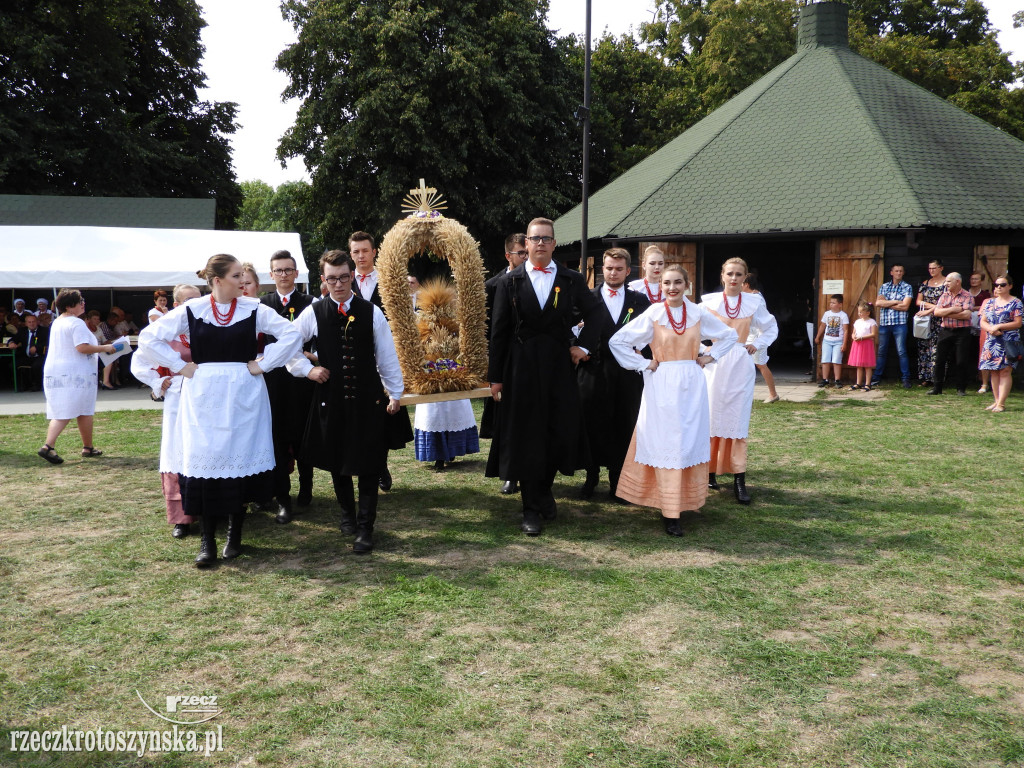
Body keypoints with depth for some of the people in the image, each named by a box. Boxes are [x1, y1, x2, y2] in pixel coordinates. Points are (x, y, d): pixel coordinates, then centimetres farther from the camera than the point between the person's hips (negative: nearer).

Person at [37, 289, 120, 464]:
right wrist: (104, 348, -11)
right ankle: (88, 448, 15)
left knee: (61, 413, 5)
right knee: (84, 412, 5)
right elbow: (82, 347, -22)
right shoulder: (76, 323, -13)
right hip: (76, 373, -8)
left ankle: (48, 446, -12)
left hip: (54, 371, 8)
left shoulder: (56, 323, 17)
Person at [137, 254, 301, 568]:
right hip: (204, 395, 0)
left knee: (241, 459, 3)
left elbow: (290, 333, -2)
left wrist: (262, 364, -6)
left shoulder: (253, 309, -2)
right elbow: (148, 338, 1)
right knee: (205, 462, -1)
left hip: (243, 394, 0)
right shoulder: (191, 310, -2)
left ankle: (234, 535, 16)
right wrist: (179, 366, -4)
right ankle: (207, 540, 6)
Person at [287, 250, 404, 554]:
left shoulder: (371, 312, -3)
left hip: (368, 399, -1)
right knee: (336, 462, 15)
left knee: (369, 465, -1)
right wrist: (307, 369, -3)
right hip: (331, 398, 1)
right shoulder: (313, 313, -2)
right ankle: (347, 514, 37)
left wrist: (395, 393, 6)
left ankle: (365, 528, 10)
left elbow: (387, 355, 3)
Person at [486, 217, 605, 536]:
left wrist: (584, 345, 2)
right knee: (525, 435, 2)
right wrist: (496, 376, -1)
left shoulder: (572, 280, 4)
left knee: (559, 431, 6)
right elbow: (499, 331, 1)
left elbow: (595, 313, 14)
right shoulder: (511, 282, 1)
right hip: (522, 367, -1)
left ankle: (544, 490, 29)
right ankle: (532, 508, 10)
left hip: (559, 366, 1)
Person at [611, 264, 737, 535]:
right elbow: (617, 341, -3)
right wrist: (643, 365, -5)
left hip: (692, 384, 3)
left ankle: (685, 501, 18)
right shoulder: (653, 315, -4)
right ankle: (670, 512, -1)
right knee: (665, 445, -4)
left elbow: (730, 335, 18)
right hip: (662, 386, -3)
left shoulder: (699, 313, 3)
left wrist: (710, 357, 6)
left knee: (691, 442, 5)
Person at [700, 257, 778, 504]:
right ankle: (710, 472, 11)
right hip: (714, 366, -1)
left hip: (741, 367, 1)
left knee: (738, 421, -2)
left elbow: (771, 328, 20)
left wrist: (757, 345, 6)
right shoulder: (709, 301, 0)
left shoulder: (754, 302, 5)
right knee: (711, 418, 0)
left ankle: (739, 481, -3)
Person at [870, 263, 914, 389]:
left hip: (899, 323, -3)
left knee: (902, 352, -5)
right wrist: (895, 302, -8)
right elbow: (878, 303, -1)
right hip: (884, 323, 3)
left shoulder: (907, 287, 5)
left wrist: (886, 304, -3)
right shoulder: (884, 286, 13)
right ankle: (876, 378, 12)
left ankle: (905, 379, -2)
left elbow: (905, 306, -7)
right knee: (881, 352, 7)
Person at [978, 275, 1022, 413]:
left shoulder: (1015, 303, -1)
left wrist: (998, 326, -15)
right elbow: (983, 321, 11)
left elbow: (1017, 323, -8)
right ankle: (996, 400, 12)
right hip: (992, 342, 5)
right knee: (994, 371, 5)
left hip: (1009, 341, -5)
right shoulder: (990, 302, 14)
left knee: (1005, 371, -9)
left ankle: (1001, 403, -11)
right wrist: (990, 328, -10)